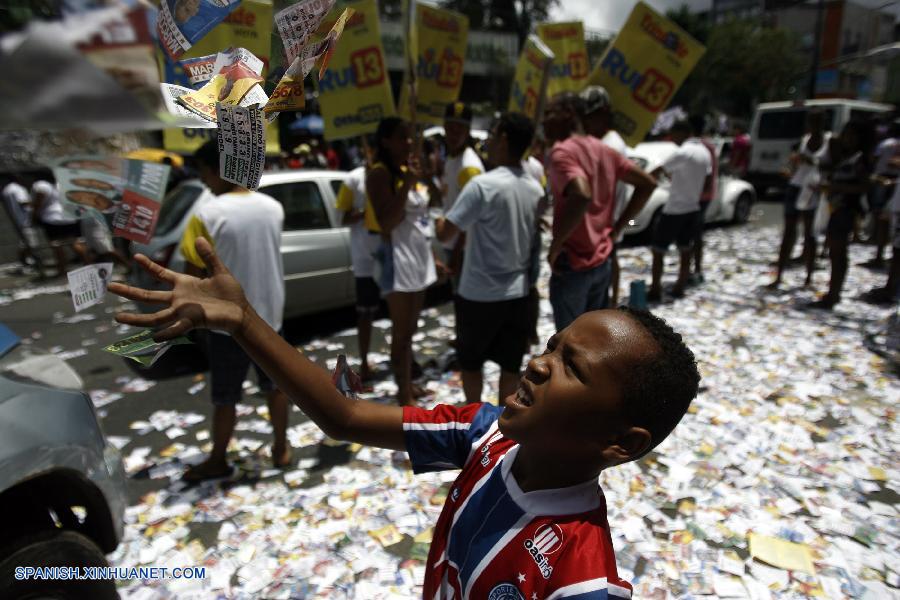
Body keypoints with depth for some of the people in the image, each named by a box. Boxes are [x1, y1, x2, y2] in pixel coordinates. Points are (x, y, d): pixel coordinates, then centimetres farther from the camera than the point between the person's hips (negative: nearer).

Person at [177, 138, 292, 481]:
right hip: (269, 314, 5)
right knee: (276, 386, 18)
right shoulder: (273, 208, -2)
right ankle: (280, 449, 30)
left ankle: (217, 461, 29)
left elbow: (194, 273, -12)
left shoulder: (207, 215, -17)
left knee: (225, 398, 12)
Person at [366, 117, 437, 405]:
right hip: (398, 258, -8)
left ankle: (408, 384, 29)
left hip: (420, 256, 9)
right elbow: (386, 222, -21)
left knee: (410, 328, 17)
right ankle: (404, 397, 7)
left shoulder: (409, 169, 15)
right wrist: (407, 184, -23)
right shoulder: (379, 173, -11)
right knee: (401, 331, -2)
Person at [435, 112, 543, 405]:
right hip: (519, 291, 6)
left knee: (470, 360, 16)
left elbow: (445, 233, -16)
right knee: (511, 363, 13)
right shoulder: (536, 188, 4)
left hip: (480, 293, -5)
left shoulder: (482, 185, -18)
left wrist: (440, 217, 3)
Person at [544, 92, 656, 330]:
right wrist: (617, 227, 10)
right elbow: (647, 183, 12)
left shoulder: (562, 151, -15)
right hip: (601, 261, 8)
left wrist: (555, 246, -23)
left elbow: (582, 195, -34)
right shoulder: (603, 149, 9)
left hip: (572, 262, -8)